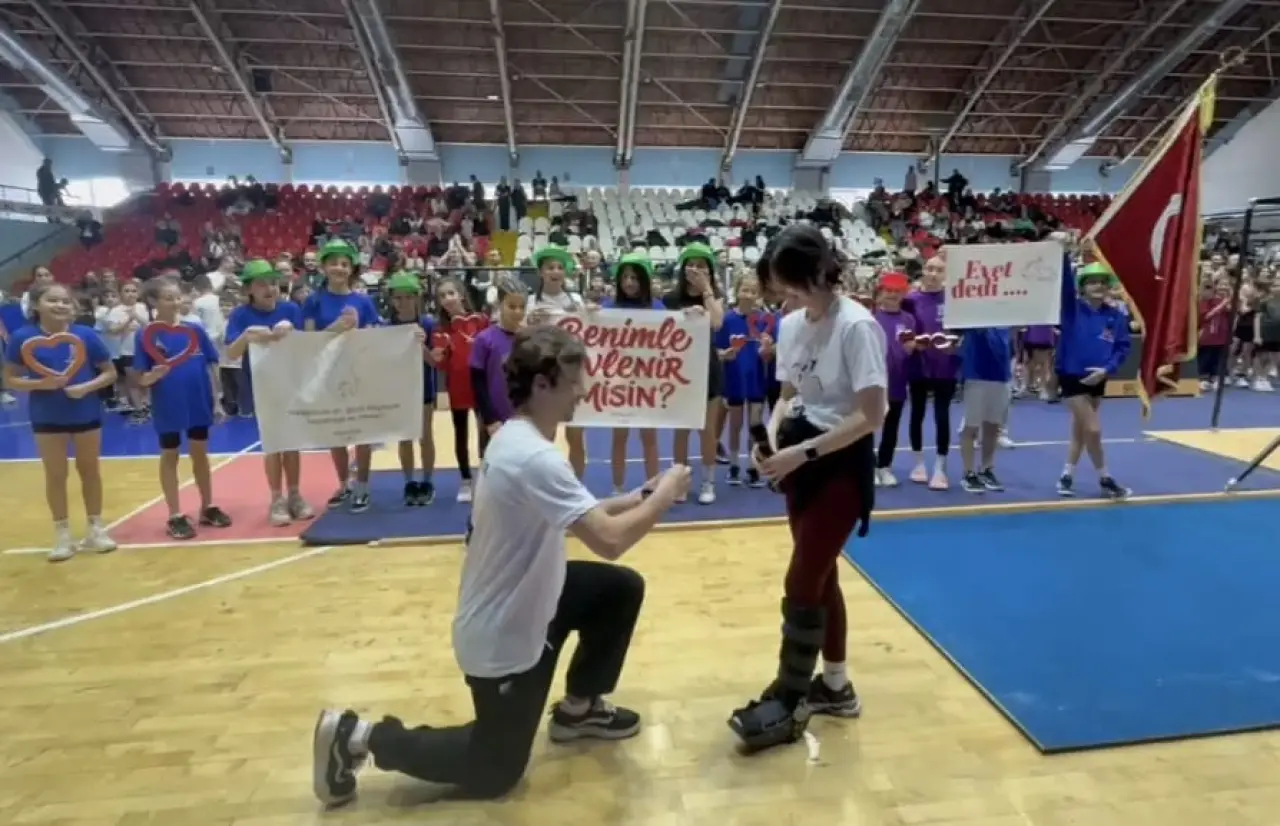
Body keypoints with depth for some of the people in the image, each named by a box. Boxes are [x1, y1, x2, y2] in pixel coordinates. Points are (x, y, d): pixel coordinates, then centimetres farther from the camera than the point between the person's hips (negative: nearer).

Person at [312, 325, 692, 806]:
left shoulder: (516, 437, 0)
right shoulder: (535, 458, -32)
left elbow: (581, 517, 10)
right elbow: (609, 541, -35)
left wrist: (637, 498, 0)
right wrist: (663, 496, -18)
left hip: (522, 604, 9)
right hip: (502, 636, -9)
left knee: (622, 588, 13)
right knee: (494, 774, 11)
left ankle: (580, 708, 29)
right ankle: (360, 736, 16)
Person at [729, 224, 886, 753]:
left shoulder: (856, 327, -18)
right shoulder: (791, 326, 4)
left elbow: (870, 416, -20)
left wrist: (803, 451, -23)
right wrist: (771, 436, -7)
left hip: (842, 463, -7)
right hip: (801, 460, 7)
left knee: (801, 585, -5)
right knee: (820, 577, 16)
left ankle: (788, 704, 13)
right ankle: (835, 686, 34)